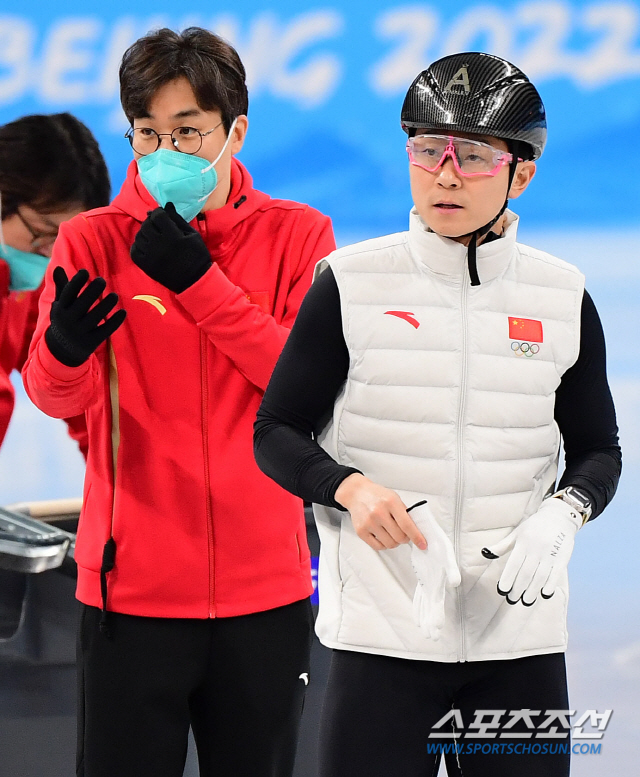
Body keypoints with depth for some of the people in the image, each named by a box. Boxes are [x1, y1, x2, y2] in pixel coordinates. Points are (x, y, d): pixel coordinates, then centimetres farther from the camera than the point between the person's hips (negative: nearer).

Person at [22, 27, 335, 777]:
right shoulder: (94, 241, 2)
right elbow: (54, 394, -7)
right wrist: (64, 352, -31)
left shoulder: (296, 236, 4)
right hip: (133, 584, -1)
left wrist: (201, 283, -17)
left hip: (265, 586, 1)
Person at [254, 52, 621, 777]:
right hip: (381, 630, -2)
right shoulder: (352, 285, -1)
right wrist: (351, 489, -16)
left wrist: (561, 515, -7)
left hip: (520, 640, 2)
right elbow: (276, 431, 3)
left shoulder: (562, 297, 5)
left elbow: (598, 449, 14)